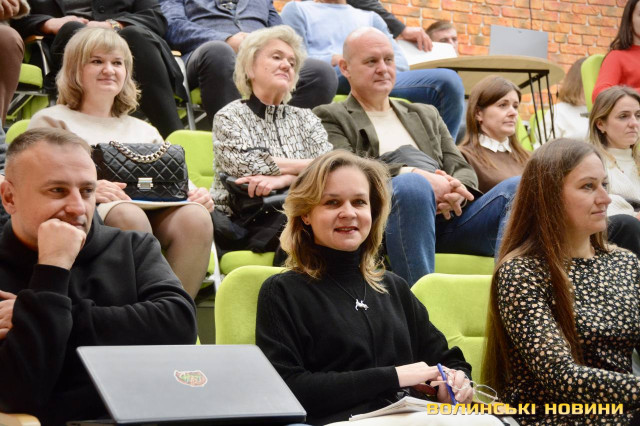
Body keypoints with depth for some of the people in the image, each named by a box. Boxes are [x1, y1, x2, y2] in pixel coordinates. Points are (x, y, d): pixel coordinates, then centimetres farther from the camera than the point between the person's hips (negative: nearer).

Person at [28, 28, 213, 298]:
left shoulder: (144, 131, 34)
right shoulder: (51, 121, 18)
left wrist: (198, 195, -2)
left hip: (152, 211, 4)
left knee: (195, 216, -31)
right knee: (130, 216, -39)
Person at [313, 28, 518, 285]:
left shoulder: (426, 115, 33)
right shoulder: (331, 117, 18)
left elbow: (462, 169, 21)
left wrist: (457, 190, -5)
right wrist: (417, 176, -14)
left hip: (447, 214, 5)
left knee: (517, 187, -21)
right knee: (411, 186, -38)